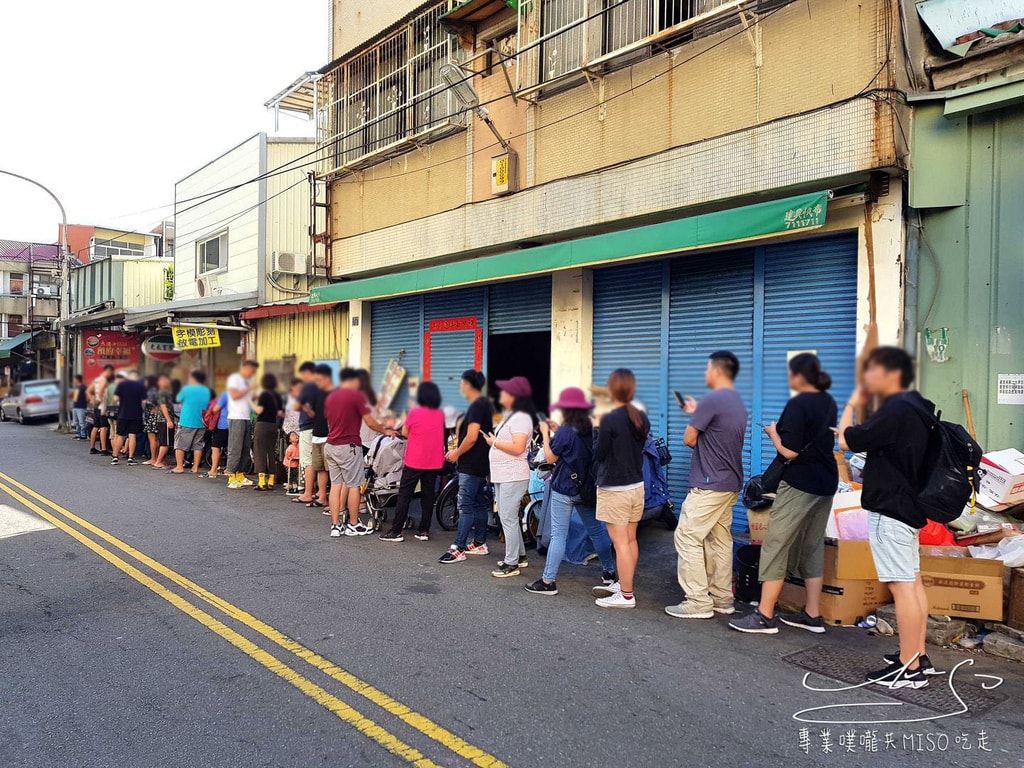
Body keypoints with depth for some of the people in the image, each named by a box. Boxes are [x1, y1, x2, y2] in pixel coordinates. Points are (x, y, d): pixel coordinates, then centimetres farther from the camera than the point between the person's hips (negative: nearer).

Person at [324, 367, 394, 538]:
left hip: (330, 446, 7)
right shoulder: (356, 396, -10)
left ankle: (335, 525, 9)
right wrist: (385, 431, 7)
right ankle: (353, 525, 11)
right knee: (353, 485, 3)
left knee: (335, 485, 9)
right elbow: (370, 422, -9)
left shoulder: (330, 397, 12)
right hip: (348, 446, -7)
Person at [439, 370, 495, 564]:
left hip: (471, 465, -10)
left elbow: (471, 437, -23)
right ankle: (480, 543, 23)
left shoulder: (476, 406, -17)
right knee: (480, 504, 15)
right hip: (481, 463, 10)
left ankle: (459, 549, -8)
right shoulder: (485, 404, 13)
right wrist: (457, 450, 15)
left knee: (465, 506, -9)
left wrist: (456, 454, -9)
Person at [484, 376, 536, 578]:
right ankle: (519, 556, 28)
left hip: (513, 476, -11)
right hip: (502, 475, 11)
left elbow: (518, 447, -24)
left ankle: (512, 563, -2)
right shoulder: (509, 415, 17)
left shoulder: (521, 418, -15)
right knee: (507, 517, 17)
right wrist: (493, 439, 5)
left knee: (508, 518, -8)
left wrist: (495, 442, -13)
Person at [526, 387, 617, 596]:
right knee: (596, 530, 16)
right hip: (586, 488, 7)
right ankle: (610, 572, 25)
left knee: (558, 535, -5)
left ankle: (548, 581, -2)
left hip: (565, 489, -7)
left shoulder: (565, 432, -15)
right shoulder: (591, 430, 6)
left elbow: (551, 458, -8)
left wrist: (546, 433, 0)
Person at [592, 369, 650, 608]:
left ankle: (626, 596, 4)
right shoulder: (641, 418, 3)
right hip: (637, 486, 8)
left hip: (614, 489, -8)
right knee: (631, 540, 18)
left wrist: (598, 432, 6)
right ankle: (624, 584, 32)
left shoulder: (609, 420, -18)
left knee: (620, 542, -2)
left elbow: (599, 455, -11)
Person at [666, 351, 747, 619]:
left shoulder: (712, 399, -16)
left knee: (687, 537, -5)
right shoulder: (738, 402, 14)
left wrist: (692, 417, 9)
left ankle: (699, 602, -5)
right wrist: (696, 414, 19)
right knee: (720, 540, 13)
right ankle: (722, 599, 17)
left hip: (709, 484, -9)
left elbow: (689, 439, -11)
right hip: (730, 483, 10)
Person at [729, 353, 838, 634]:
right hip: (825, 484, 9)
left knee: (776, 547, -3)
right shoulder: (829, 402, 9)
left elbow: (789, 451, -21)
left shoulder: (797, 405, -17)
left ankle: (765, 616, 0)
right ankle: (812, 615, 19)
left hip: (799, 484, -9)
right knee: (813, 547, 14)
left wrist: (773, 432, -4)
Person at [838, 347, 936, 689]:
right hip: (907, 506, 11)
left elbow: (846, 441, -14)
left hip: (889, 511, -11)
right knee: (913, 581, 15)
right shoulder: (912, 407, 12)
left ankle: (909, 669, -2)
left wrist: (852, 404, -1)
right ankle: (919, 655, 24)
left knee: (902, 586, -7)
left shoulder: (895, 410, -21)